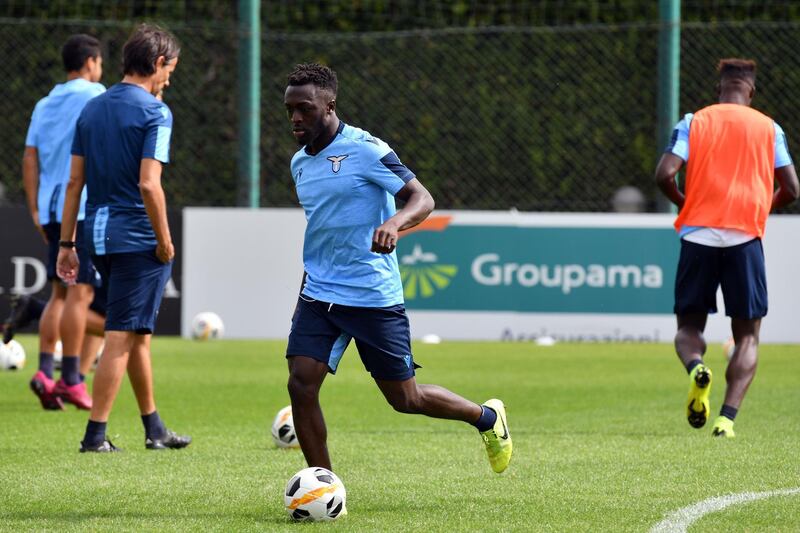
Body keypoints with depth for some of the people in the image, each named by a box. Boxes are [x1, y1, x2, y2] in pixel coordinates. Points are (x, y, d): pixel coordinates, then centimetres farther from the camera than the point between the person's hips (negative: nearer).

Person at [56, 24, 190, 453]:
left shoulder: (92, 109, 11)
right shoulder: (154, 112, -11)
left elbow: (75, 181, 10)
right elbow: (148, 184, -19)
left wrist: (66, 244, 12)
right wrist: (165, 241, -10)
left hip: (98, 236, 7)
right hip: (137, 238, -7)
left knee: (138, 334, 18)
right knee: (122, 337, -3)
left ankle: (154, 429, 25)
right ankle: (95, 434, -4)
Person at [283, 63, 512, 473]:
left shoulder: (365, 149, -12)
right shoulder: (300, 162, 10)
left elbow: (423, 199, -17)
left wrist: (394, 223, -37)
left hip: (374, 297, -6)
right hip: (318, 296, 6)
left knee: (405, 399, 5)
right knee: (301, 385, -12)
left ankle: (487, 417, 33)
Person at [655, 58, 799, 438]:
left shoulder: (694, 122, 7)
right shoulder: (768, 128, 9)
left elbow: (664, 175, -5)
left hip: (698, 235, 0)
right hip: (746, 236, 0)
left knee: (689, 325, 12)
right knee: (747, 335, 8)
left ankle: (696, 367, -23)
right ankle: (728, 417, -11)